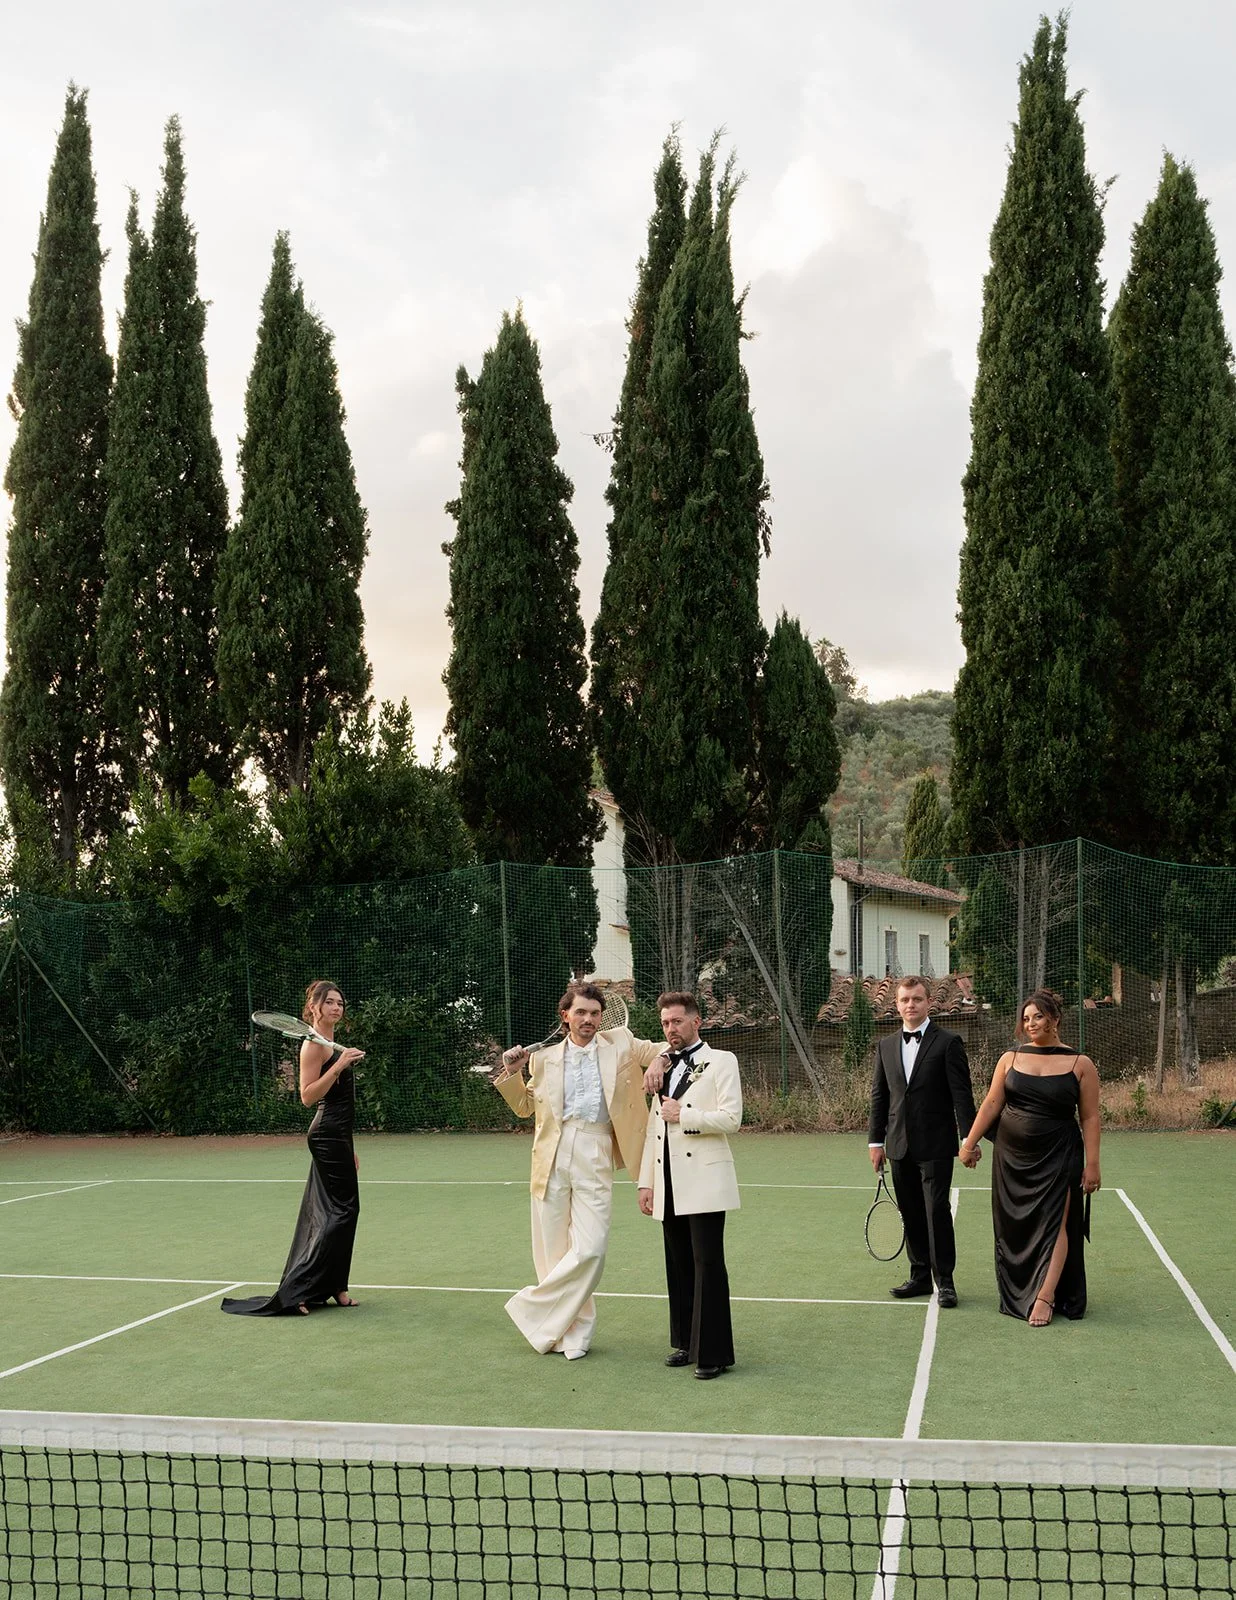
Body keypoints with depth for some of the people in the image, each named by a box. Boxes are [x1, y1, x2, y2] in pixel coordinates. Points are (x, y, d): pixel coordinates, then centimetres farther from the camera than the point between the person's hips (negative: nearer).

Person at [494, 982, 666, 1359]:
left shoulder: (620, 1044, 9)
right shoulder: (545, 1058, 12)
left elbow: (662, 1051, 15)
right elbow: (524, 1106, 23)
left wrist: (659, 1059, -7)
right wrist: (511, 1073, 6)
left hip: (595, 1159, -1)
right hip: (552, 1158, 1)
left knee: (590, 1249, -11)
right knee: (553, 1247, 4)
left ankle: (533, 1308, 6)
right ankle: (571, 1329, 19)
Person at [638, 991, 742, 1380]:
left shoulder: (720, 1062, 1)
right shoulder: (663, 1069, 19)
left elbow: (731, 1118, -10)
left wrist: (683, 1116, -10)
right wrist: (646, 1181, 14)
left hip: (704, 1183, -6)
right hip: (669, 1186, 6)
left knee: (708, 1266, -6)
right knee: (679, 1267, 10)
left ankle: (713, 1352, -2)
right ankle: (685, 1343, 20)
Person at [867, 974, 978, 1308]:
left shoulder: (948, 1043, -4)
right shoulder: (886, 1046, 11)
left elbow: (961, 1094, -7)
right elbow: (879, 1095, 14)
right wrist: (875, 1140, 10)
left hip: (935, 1145, -5)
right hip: (899, 1146, 5)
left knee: (937, 1211, -6)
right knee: (911, 1214, 10)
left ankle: (944, 1280, 4)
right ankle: (920, 1276, 20)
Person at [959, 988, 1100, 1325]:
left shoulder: (1080, 1064, -1)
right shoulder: (1010, 1058, 5)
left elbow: (1090, 1117, -1)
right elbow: (991, 1104, 6)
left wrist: (1092, 1164, -6)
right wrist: (969, 1142, 2)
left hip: (1058, 1158, -3)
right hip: (1011, 1156, 3)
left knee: (1054, 1223, -9)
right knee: (1015, 1228, 7)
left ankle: (1045, 1297, -9)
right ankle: (1016, 1294, 19)